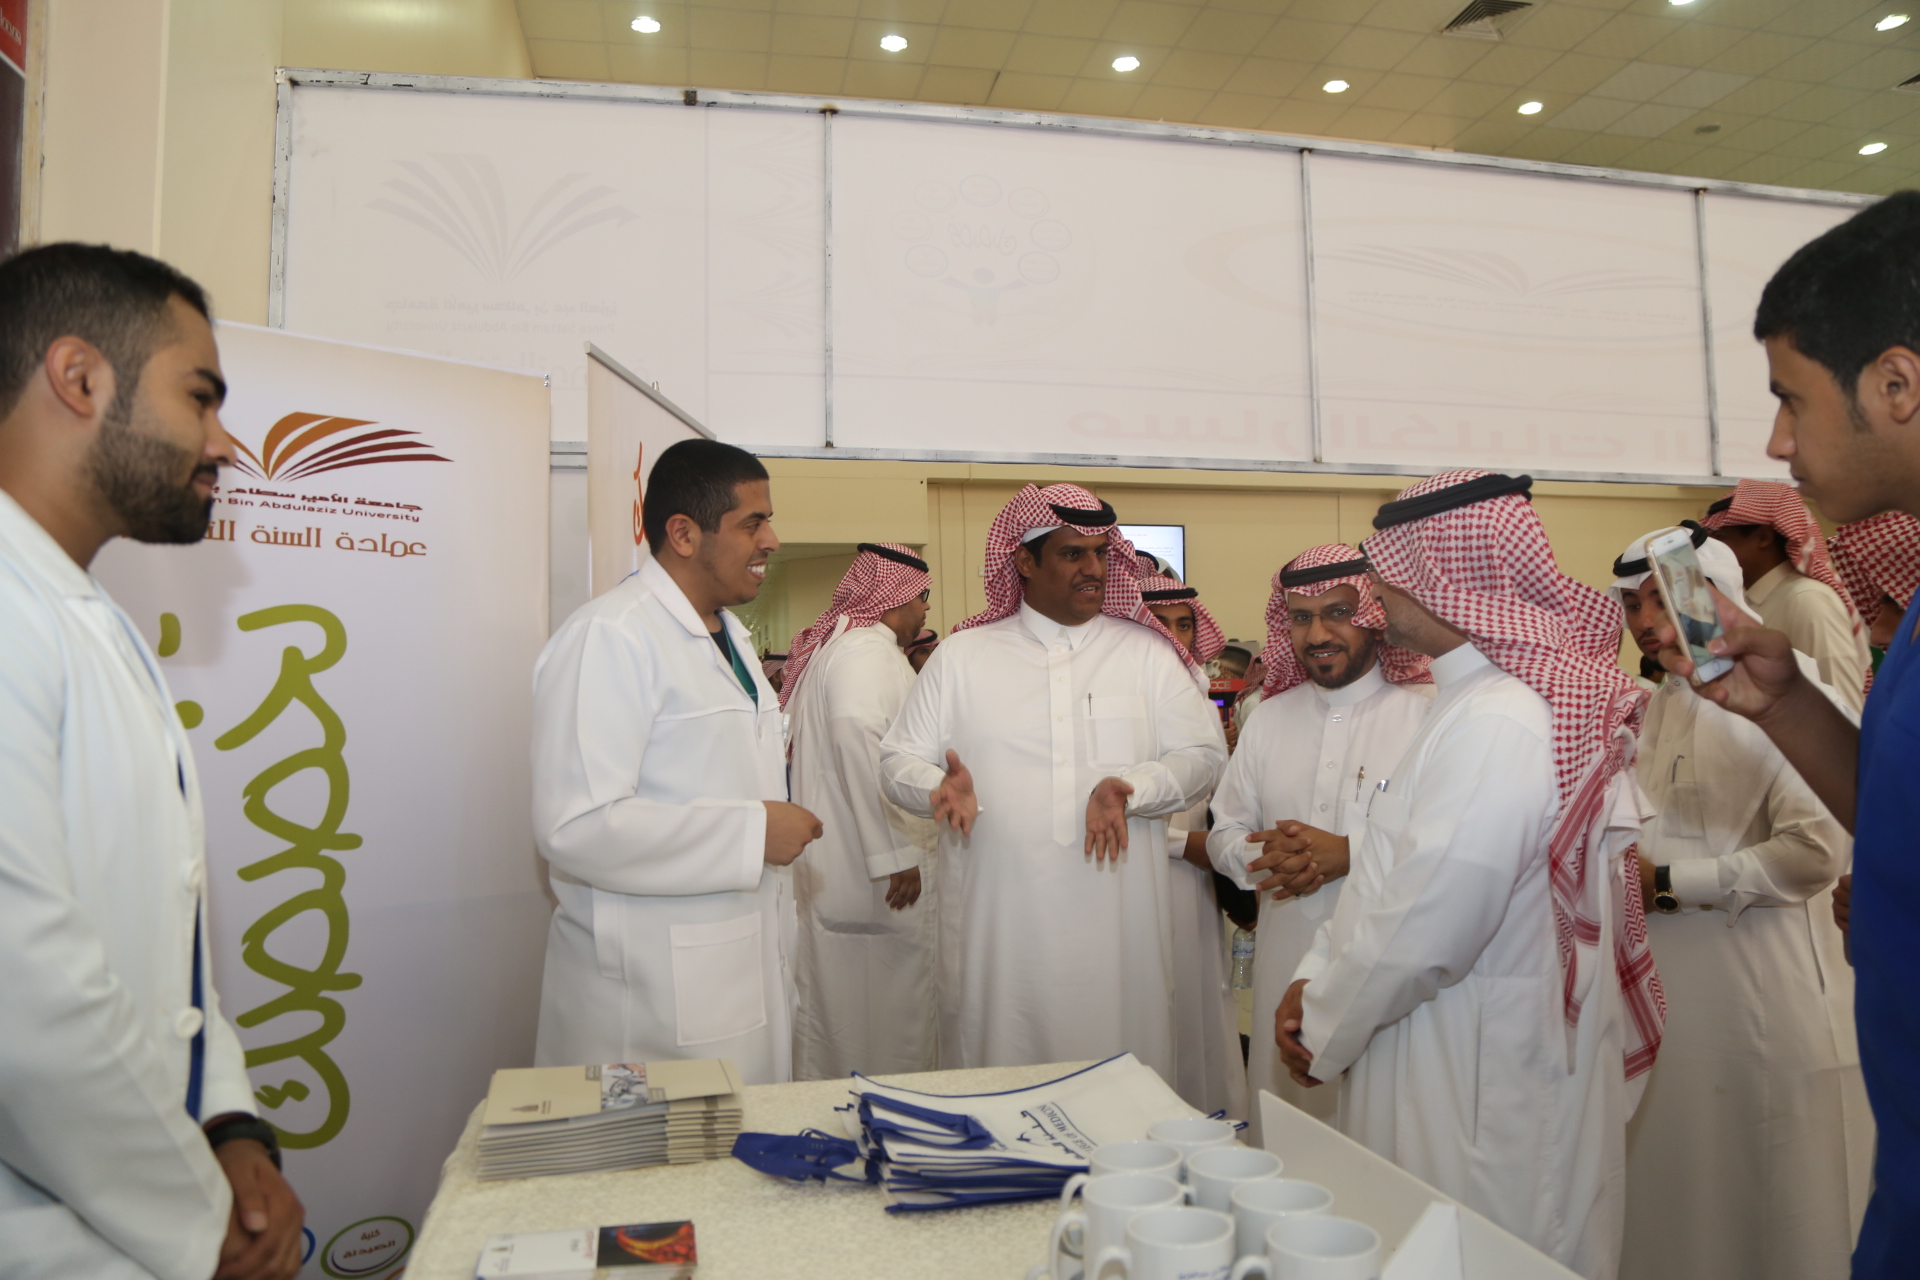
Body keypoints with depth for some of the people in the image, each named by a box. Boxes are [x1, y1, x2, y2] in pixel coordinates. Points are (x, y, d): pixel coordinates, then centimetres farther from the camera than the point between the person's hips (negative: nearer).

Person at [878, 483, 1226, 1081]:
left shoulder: (1146, 653, 9)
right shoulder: (960, 655, 8)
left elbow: (1203, 753, 5)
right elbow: (899, 760, 8)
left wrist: (1129, 788, -13)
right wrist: (943, 785, -15)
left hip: (1117, 924, 1)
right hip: (996, 921, 0)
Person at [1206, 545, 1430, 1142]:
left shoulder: (1428, 713, -6)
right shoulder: (1269, 717, 12)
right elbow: (1225, 831, 14)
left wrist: (1348, 853, -19)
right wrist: (1265, 860, -7)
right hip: (1286, 969, 5)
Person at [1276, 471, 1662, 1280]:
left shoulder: (1498, 721, -25)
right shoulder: (1473, 698, 9)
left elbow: (1426, 929, -26)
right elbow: (1400, 872, 13)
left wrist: (1324, 1030, -10)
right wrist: (1317, 979, 5)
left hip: (1487, 1085, -9)